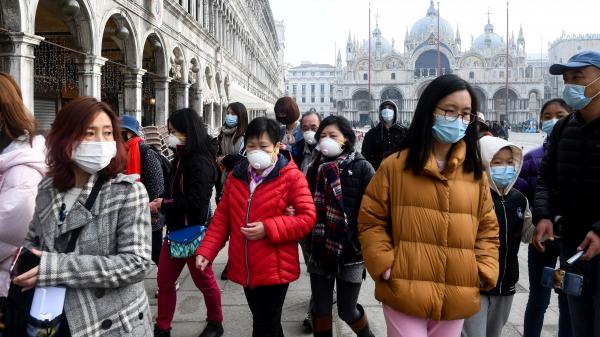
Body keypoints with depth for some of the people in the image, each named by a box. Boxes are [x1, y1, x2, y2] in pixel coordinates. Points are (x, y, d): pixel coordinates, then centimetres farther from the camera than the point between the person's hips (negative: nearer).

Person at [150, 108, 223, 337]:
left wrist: (163, 205, -15)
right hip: (177, 229, 9)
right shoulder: (182, 158, 7)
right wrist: (163, 202, -1)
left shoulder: (199, 162, -21)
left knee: (203, 280, 10)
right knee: (164, 281, 13)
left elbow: (194, 202, -26)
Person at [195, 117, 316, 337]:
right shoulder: (236, 176, 6)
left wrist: (268, 229, -20)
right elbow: (222, 218, 9)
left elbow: (307, 217, -13)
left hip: (275, 270, -5)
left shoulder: (291, 177, -10)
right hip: (245, 269, 5)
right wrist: (206, 251, -3)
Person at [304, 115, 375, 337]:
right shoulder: (315, 168, 6)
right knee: (320, 309, 10)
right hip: (320, 250, 4)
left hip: (351, 251, -3)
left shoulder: (361, 168, -7)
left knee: (347, 311, 9)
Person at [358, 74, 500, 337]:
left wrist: (484, 272, 0)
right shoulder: (394, 166, -3)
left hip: (456, 298, 4)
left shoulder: (475, 172, 8)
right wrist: (385, 266, -11)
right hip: (405, 294, -4)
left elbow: (487, 227, 13)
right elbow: (371, 220, -1)